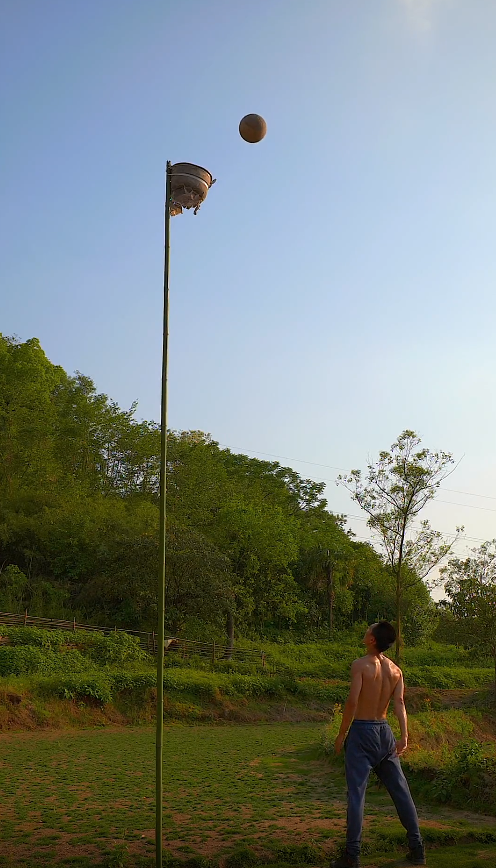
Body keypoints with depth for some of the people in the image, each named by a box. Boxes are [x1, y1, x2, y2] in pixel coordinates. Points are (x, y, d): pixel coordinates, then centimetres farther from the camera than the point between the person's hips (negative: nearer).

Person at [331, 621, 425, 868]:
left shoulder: (360, 665, -11)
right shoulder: (396, 670, 6)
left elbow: (352, 701, -17)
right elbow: (399, 703, -5)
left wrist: (341, 735, -10)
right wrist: (404, 736, -12)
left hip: (361, 730, -6)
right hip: (384, 731, 6)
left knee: (356, 793, -3)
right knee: (400, 790, 12)